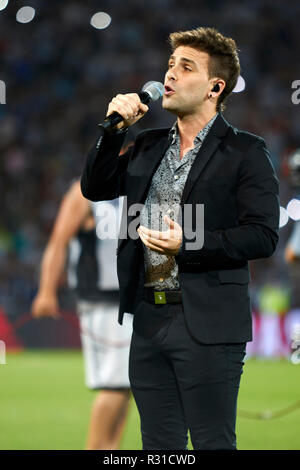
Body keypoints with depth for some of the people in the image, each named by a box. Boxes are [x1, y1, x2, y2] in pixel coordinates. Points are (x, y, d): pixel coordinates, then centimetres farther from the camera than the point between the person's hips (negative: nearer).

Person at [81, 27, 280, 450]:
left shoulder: (245, 152, -4)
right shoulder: (148, 146, 15)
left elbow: (264, 235, -11)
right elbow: (95, 189, 16)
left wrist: (187, 245, -19)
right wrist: (114, 129, 3)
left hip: (207, 324, -6)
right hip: (149, 320, 6)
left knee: (212, 444, -3)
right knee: (159, 445, 10)